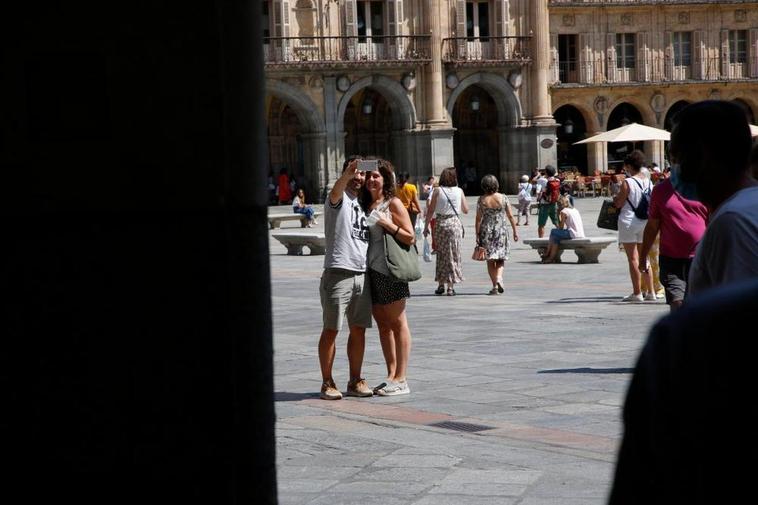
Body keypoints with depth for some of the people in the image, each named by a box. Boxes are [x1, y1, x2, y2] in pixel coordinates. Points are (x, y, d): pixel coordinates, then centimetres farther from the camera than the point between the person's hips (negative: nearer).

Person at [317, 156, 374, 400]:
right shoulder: (339, 199, -3)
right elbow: (336, 190, -28)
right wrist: (347, 175, -47)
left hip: (362, 274, 7)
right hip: (338, 273, -7)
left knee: (358, 329, 9)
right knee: (331, 329, -2)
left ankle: (355, 381, 17)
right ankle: (327, 383, 3)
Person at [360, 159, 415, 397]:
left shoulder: (393, 204, -3)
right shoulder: (365, 204, 16)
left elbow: (410, 237, -7)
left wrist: (387, 224, -17)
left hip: (389, 270, -7)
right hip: (370, 270, 7)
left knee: (398, 324, -2)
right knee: (383, 324, 11)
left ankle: (400, 379, -1)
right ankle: (392, 375, 17)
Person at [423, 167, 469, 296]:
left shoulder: (437, 191, -4)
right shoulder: (459, 191, -1)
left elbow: (430, 211, -5)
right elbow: (466, 210, 5)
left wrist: (426, 226, 2)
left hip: (440, 223, 0)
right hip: (455, 223, 0)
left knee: (441, 254, 12)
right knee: (453, 255, 5)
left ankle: (441, 284, 12)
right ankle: (450, 286, 2)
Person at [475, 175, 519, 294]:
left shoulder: (481, 200, -5)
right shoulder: (503, 198, -3)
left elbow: (478, 219, -5)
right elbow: (510, 216, 0)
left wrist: (477, 235, 0)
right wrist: (515, 231, 9)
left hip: (486, 232, 0)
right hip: (501, 231, 0)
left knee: (490, 260, 8)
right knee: (500, 259, 10)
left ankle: (494, 286, 6)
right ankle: (499, 278, -15)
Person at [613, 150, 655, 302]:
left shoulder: (627, 182, -14)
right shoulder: (648, 182, 5)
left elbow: (618, 203, -11)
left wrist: (616, 196, 8)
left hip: (629, 221, -6)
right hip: (645, 222, 6)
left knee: (633, 258, -3)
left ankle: (637, 293, -3)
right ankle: (650, 292, 12)